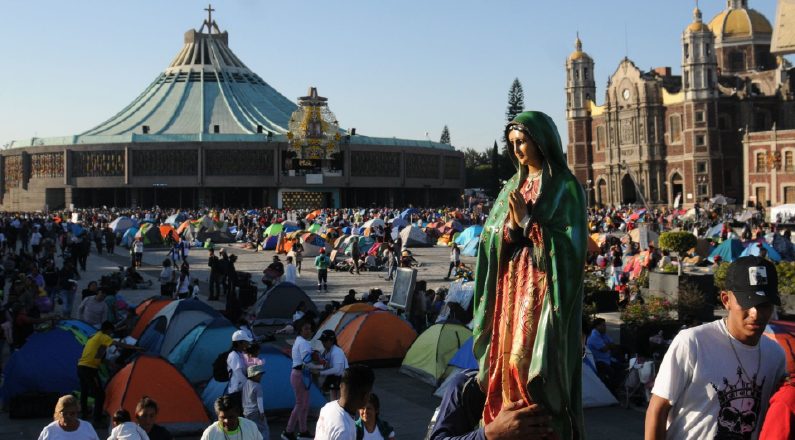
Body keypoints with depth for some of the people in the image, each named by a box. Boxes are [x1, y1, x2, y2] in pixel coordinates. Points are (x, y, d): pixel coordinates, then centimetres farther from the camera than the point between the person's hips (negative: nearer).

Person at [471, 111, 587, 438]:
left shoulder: (566, 187, -6)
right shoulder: (514, 185, 14)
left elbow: (570, 245, -14)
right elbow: (494, 239, 10)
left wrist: (527, 220, -16)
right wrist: (512, 224, -10)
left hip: (544, 288, -6)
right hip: (511, 285, 6)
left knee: (533, 361, -9)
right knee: (508, 357, 5)